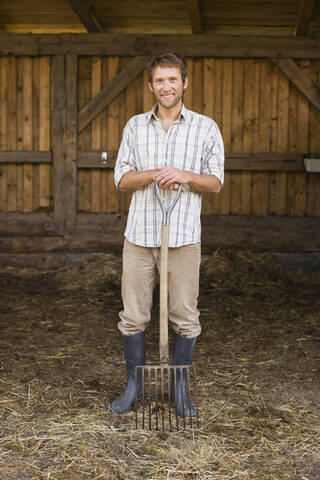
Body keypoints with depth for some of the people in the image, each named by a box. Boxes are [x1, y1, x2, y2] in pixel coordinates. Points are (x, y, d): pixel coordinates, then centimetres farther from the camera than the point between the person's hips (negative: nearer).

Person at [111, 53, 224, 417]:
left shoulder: (205, 128, 4)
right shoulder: (135, 126, 10)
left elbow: (215, 182, 3)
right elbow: (121, 178, 7)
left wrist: (185, 175, -17)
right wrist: (154, 174, -12)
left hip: (183, 237, -1)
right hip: (139, 235, 2)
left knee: (184, 316, 5)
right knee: (133, 315, 6)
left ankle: (180, 389, 20)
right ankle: (134, 385, 22)